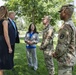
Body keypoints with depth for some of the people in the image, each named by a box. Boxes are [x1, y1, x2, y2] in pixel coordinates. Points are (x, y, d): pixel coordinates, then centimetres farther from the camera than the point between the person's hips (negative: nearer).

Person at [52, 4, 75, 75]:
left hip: (65, 60, -10)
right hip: (68, 59, 10)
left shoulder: (66, 26, -21)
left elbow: (63, 46, -25)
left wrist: (55, 54, -7)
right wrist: (57, 53, 15)